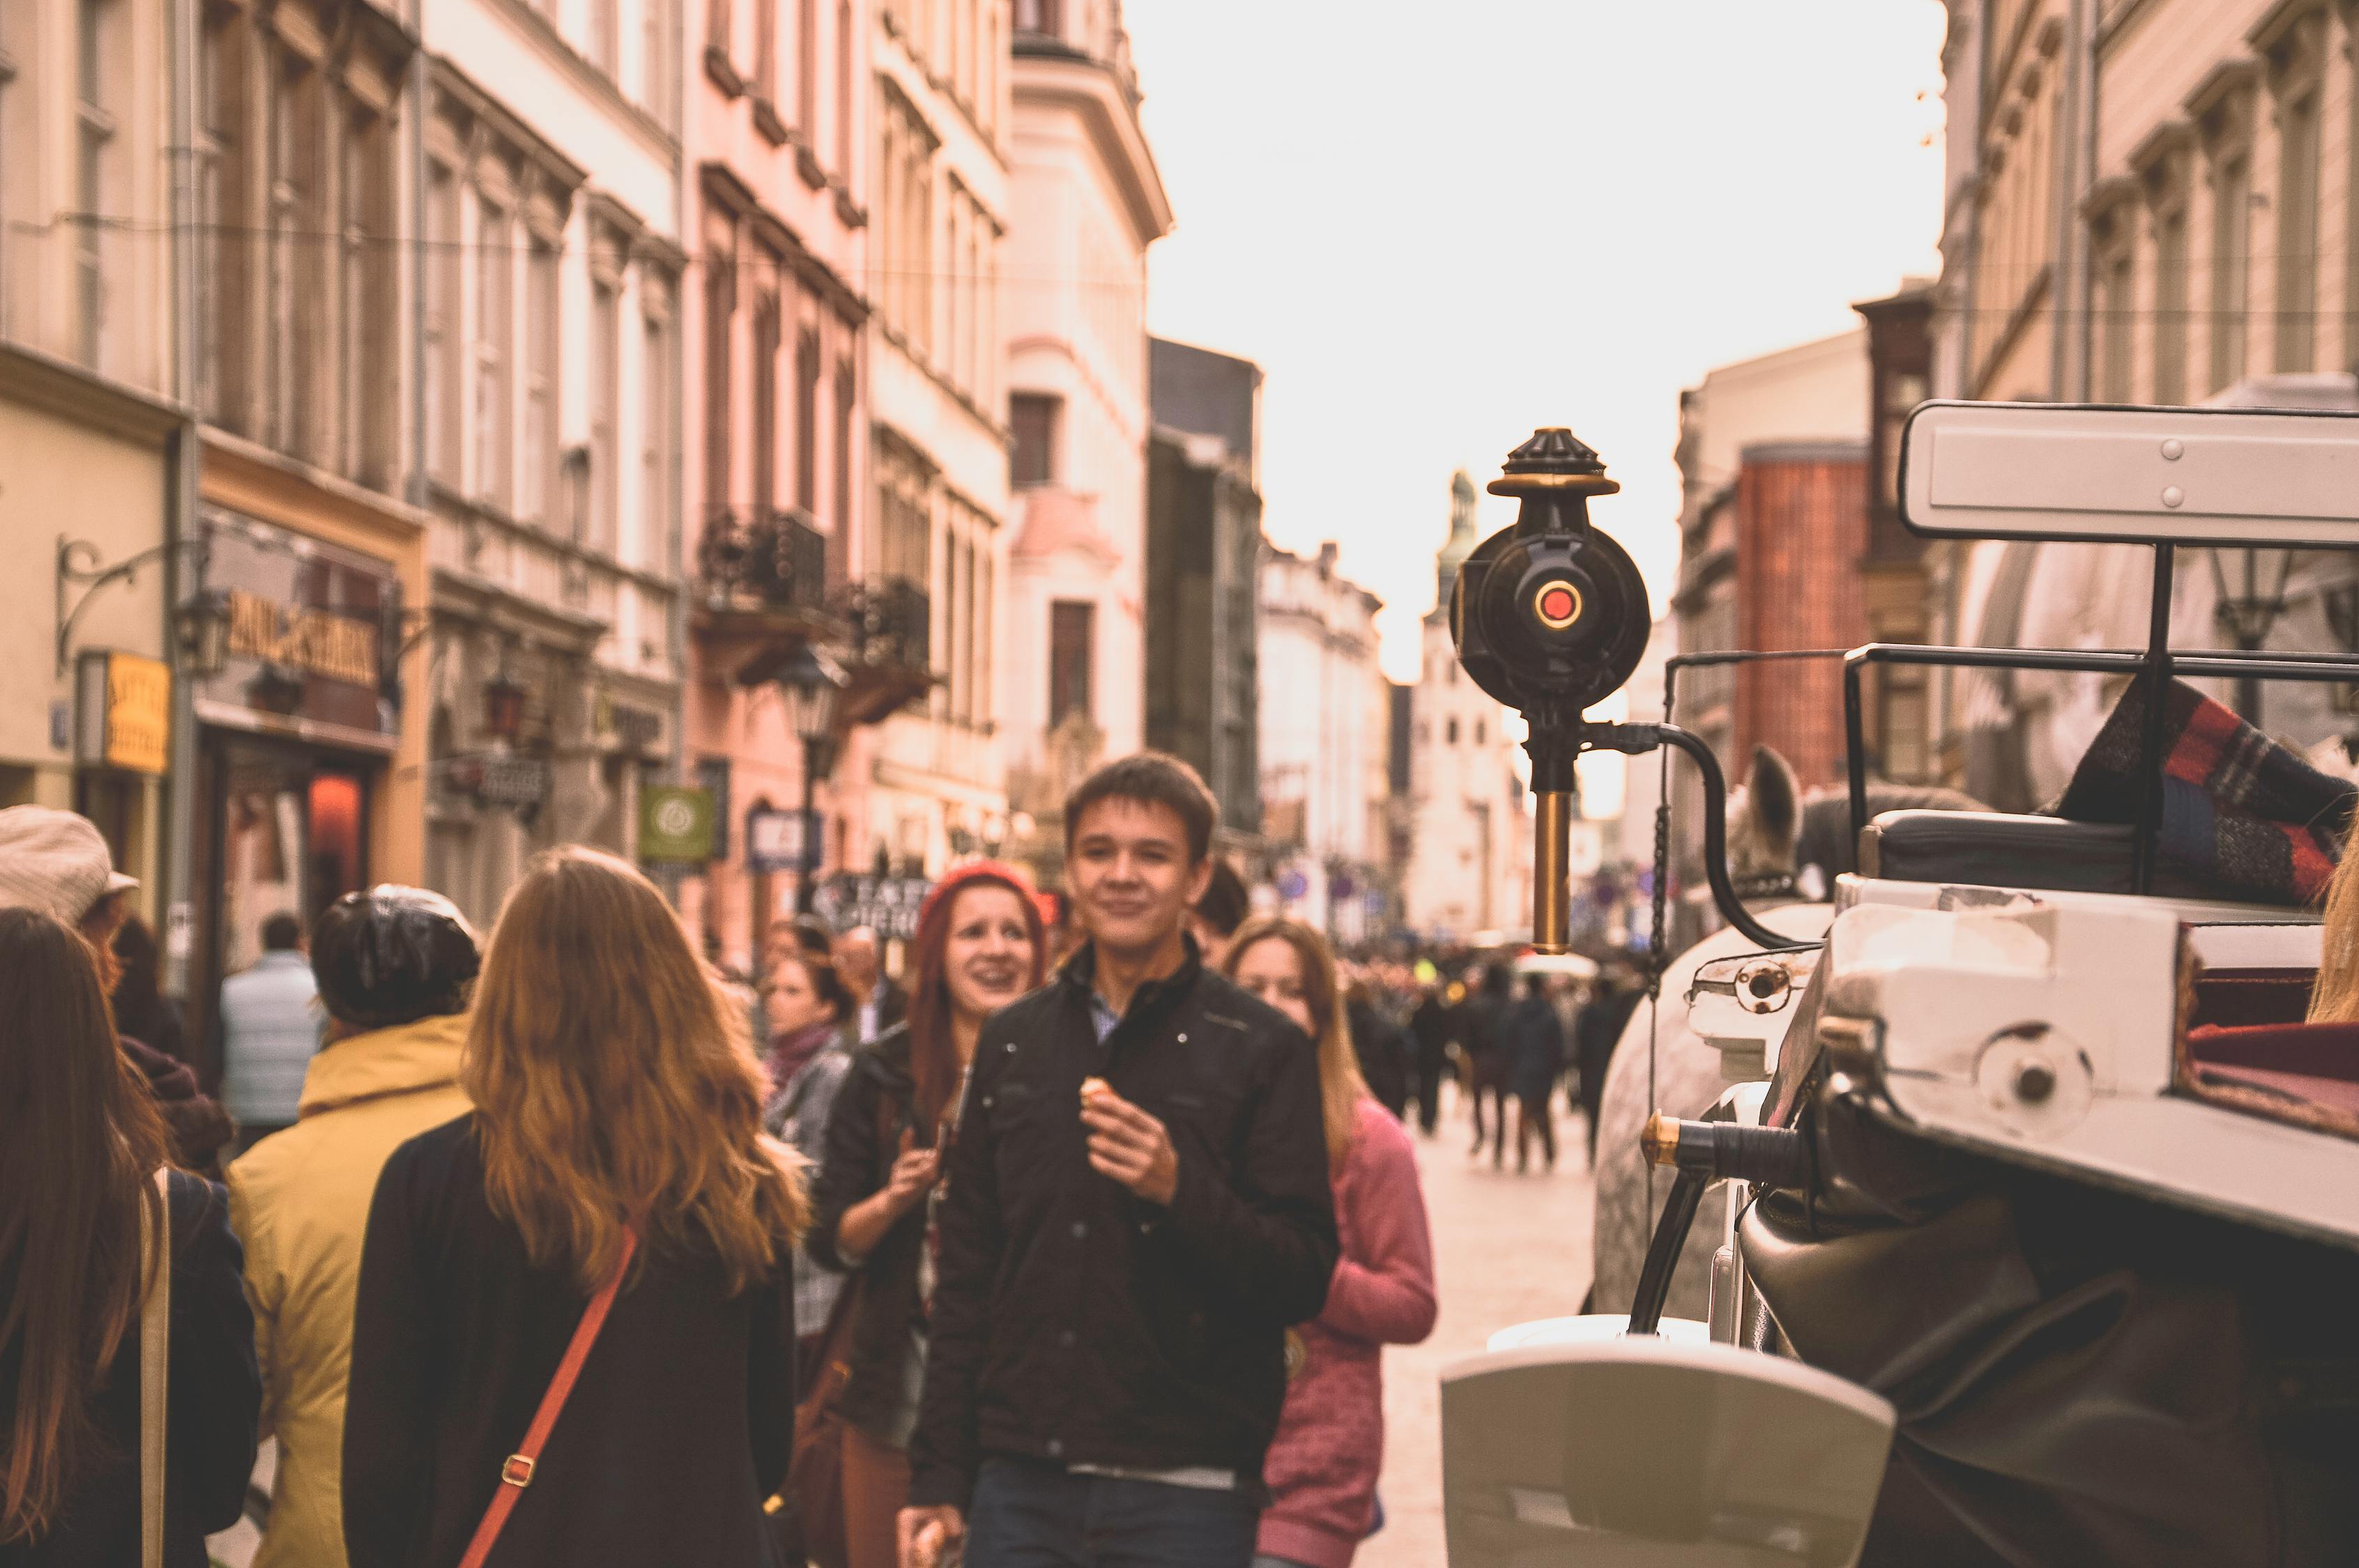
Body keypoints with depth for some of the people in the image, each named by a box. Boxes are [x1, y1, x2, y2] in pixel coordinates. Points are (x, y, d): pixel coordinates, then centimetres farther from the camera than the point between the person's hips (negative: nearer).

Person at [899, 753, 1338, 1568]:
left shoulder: (1263, 1049, 0)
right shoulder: (1013, 1040, 12)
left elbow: (1306, 1278, -5)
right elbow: (965, 1277, 14)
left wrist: (1181, 1191, -21)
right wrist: (938, 1477, 9)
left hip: (1182, 1494, -3)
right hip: (1018, 1485, 3)